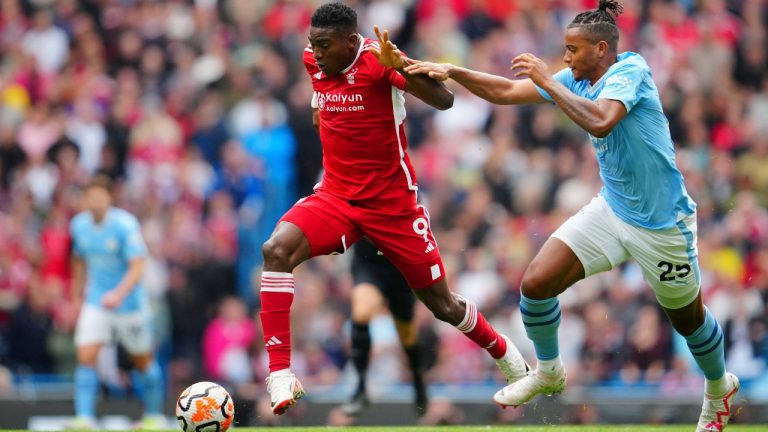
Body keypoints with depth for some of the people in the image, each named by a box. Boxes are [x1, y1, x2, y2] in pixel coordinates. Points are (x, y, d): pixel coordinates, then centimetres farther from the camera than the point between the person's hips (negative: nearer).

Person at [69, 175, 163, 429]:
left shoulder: (125, 224, -18)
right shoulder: (79, 225, -2)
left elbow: (137, 267, -24)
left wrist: (119, 294, -40)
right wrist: (77, 296, 19)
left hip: (129, 303, -3)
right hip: (95, 302, 3)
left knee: (142, 361, 12)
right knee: (86, 356, -15)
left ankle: (154, 415, 32)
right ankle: (84, 418, -17)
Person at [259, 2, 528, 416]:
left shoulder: (379, 60, -17)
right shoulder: (313, 60, 0)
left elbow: (443, 100, -30)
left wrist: (400, 65, -42)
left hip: (392, 204, -4)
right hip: (335, 194, 4)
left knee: (442, 305, 7)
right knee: (276, 249, -26)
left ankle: (507, 356, 37)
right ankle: (280, 374, -28)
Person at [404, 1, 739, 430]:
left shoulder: (630, 69, -20)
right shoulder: (577, 79, 0)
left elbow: (600, 121, -38)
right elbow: (505, 92, 5)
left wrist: (546, 80, -31)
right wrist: (452, 71, -7)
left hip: (661, 224, -6)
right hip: (611, 212, 6)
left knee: (688, 317, 13)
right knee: (536, 282, -8)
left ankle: (719, 387, 43)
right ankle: (548, 372, 17)